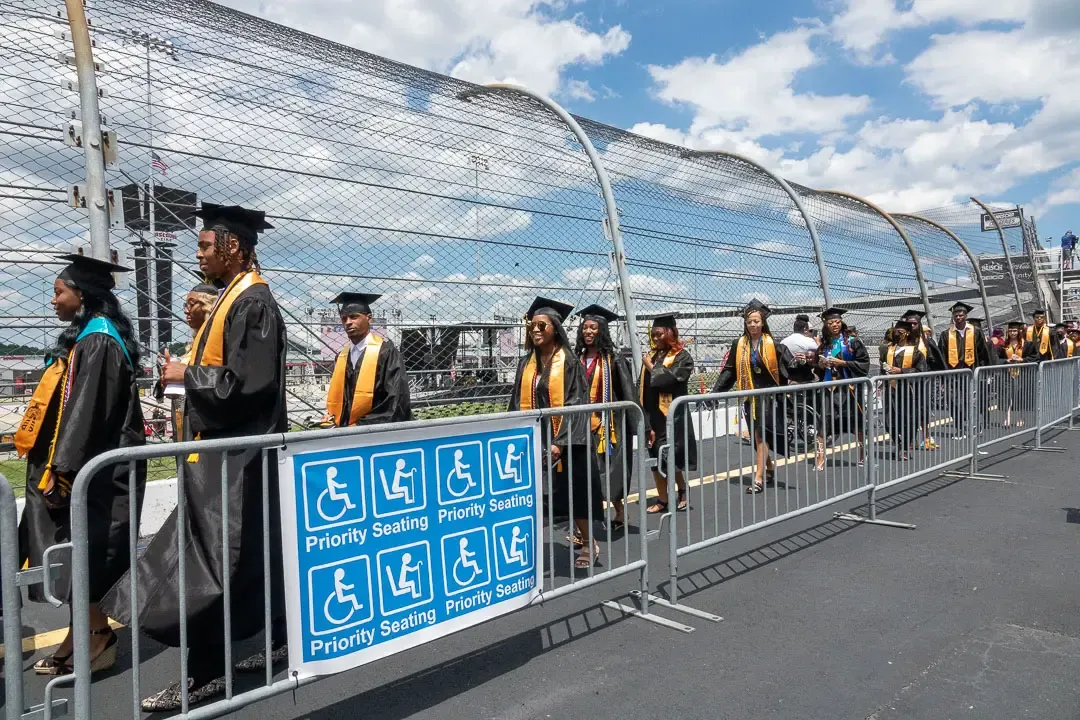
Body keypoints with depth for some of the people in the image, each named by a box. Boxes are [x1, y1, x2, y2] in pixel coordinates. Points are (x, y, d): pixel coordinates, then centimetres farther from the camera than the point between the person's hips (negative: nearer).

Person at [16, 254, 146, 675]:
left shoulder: (97, 342, -17)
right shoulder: (86, 337, 13)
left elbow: (85, 412, -22)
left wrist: (62, 469, -21)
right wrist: (58, 465, 20)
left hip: (89, 472, -9)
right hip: (85, 467, 9)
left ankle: (98, 636, 12)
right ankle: (84, 633, 23)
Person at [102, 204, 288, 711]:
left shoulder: (253, 302, -16)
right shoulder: (232, 297, 14)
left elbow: (247, 380, -23)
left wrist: (187, 376, -12)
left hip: (235, 455, -10)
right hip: (226, 448, 10)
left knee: (210, 565, -3)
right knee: (256, 553, 16)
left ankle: (204, 674, 8)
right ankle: (283, 638, 29)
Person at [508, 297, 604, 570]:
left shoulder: (570, 362, -7)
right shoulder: (526, 364, 8)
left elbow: (576, 404, -13)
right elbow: (517, 405, 9)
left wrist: (561, 442, -22)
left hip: (565, 442, -4)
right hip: (534, 442, 4)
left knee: (575, 494, 8)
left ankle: (589, 545, 28)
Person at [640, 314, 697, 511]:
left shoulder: (682, 357, -5)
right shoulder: (651, 355, 11)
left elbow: (669, 378, -22)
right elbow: (642, 385, 8)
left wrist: (651, 367, -7)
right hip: (652, 415, 6)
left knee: (672, 459, -1)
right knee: (656, 458, 8)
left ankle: (682, 491, 22)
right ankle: (662, 500, 17)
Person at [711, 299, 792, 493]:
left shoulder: (772, 344, -5)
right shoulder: (739, 344, 2)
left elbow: (789, 363, -11)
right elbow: (729, 371, 5)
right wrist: (715, 391, 0)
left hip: (768, 395, -3)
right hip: (750, 395, 3)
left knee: (761, 435, -8)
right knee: (757, 436, 12)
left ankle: (759, 478, -4)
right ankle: (770, 468, 35)